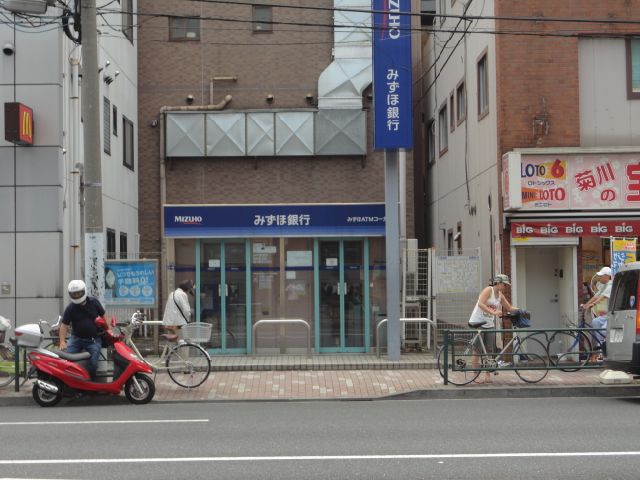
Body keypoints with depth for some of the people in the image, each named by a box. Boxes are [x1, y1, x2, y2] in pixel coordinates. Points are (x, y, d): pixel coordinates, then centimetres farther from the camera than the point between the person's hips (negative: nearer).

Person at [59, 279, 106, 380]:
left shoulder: (94, 302, 0)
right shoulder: (70, 308, -4)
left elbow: (103, 315, 9)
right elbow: (64, 325, -6)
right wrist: (62, 341, -19)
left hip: (93, 339, 0)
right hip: (76, 338, 0)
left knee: (93, 364, -14)